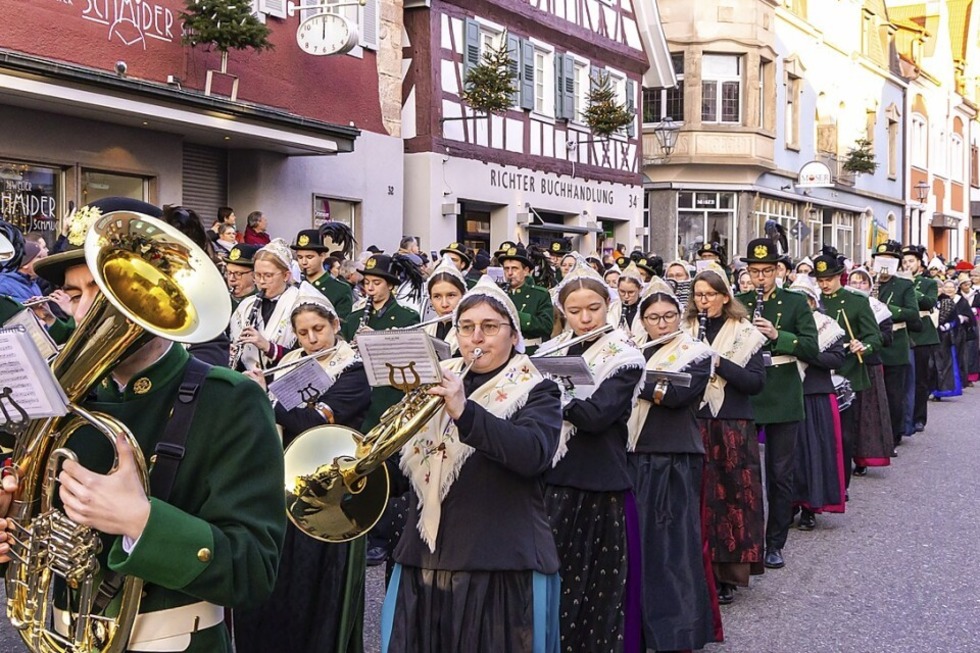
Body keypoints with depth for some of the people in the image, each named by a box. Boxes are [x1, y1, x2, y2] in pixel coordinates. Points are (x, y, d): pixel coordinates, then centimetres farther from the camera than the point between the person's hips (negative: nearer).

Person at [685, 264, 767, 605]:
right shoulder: (685, 332, 11)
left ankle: (726, 572, 11)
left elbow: (756, 382, -5)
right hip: (693, 424, 2)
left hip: (733, 427, -2)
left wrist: (719, 362, -16)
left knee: (732, 496, 0)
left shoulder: (746, 334, 3)